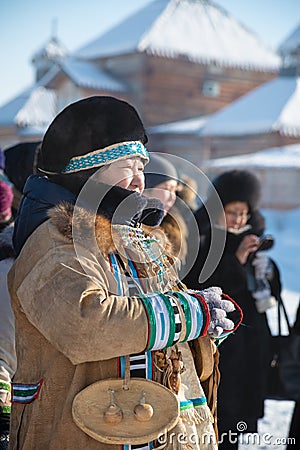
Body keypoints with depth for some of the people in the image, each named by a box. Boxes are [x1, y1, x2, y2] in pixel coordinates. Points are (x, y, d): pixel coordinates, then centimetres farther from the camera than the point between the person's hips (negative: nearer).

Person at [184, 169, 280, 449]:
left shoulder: (251, 240, 11)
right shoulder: (201, 240, -7)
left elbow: (272, 290, 15)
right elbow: (198, 288, -18)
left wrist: (265, 269, -6)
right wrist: (236, 259, -22)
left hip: (252, 341, 6)